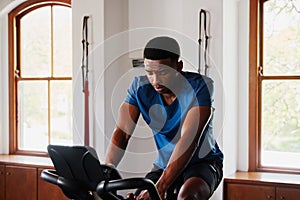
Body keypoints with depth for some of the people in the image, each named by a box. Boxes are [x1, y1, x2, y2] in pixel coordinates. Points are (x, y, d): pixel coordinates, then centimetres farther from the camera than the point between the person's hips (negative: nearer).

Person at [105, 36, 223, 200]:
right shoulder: (140, 87, -8)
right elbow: (122, 132, -15)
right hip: (164, 166, 4)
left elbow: (189, 140, -30)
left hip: (203, 162, -4)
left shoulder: (199, 86, -21)